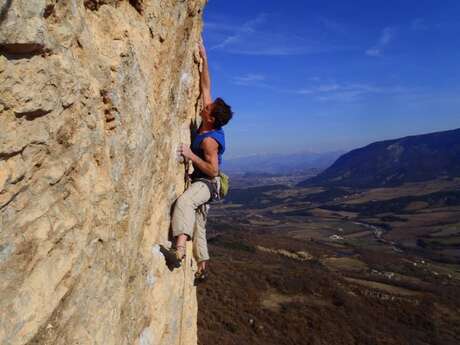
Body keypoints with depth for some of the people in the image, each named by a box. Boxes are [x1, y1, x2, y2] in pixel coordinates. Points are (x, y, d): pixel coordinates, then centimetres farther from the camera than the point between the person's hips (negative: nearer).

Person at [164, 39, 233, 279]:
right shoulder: (208, 125, -3)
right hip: (200, 181, 10)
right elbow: (206, 87, 3)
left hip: (207, 182, -10)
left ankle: (179, 251, -53)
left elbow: (213, 170, -27)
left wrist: (190, 155, -29)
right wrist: (204, 58, 2)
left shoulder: (209, 140, -24)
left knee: (184, 201, -40)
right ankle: (201, 266, 28)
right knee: (198, 223, 15)